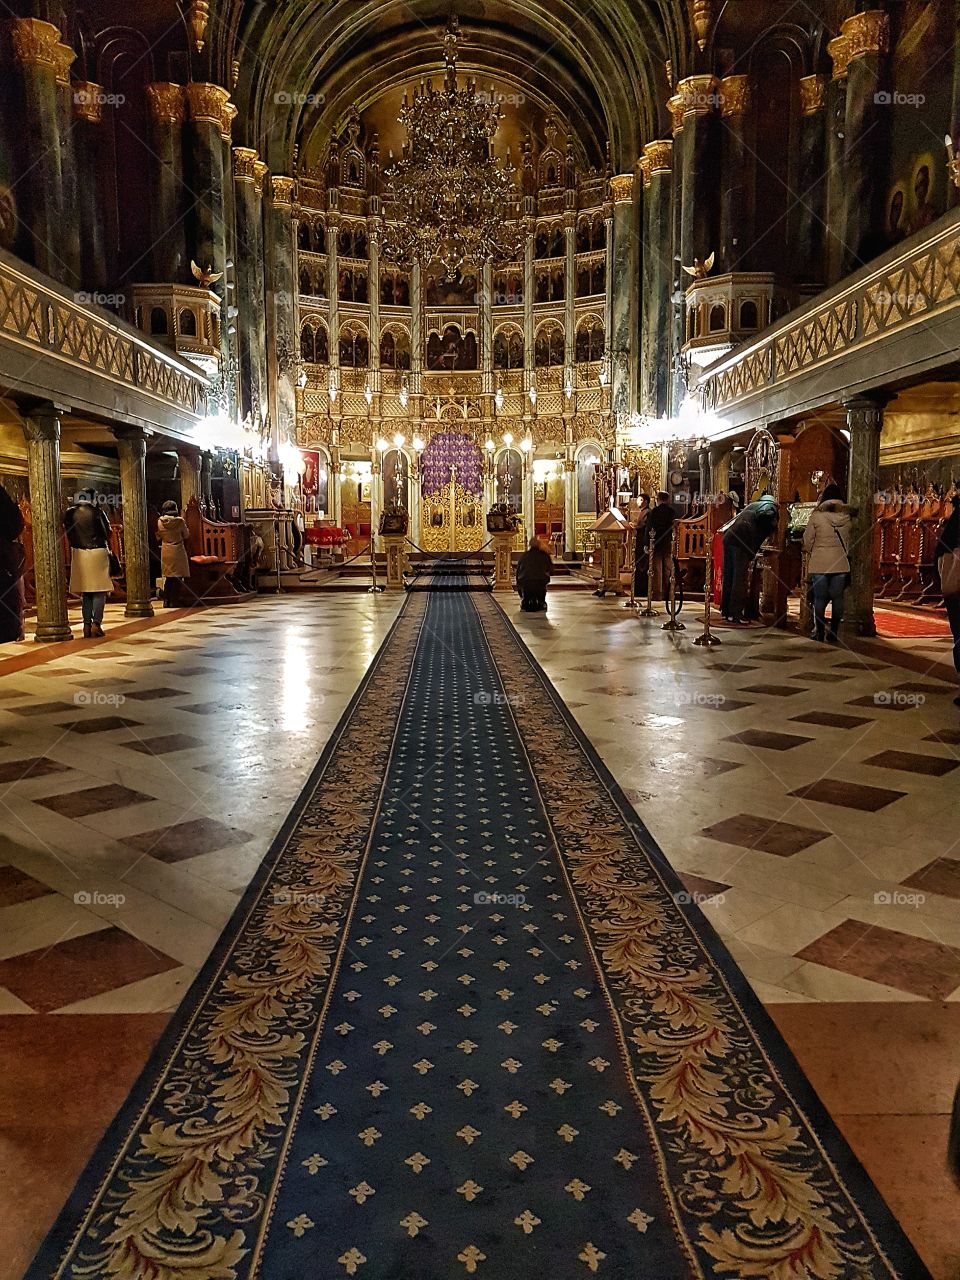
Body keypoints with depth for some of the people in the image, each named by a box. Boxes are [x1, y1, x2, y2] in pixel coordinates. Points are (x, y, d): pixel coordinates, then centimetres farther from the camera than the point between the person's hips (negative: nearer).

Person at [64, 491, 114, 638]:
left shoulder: (70, 513, 3)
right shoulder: (96, 511, -9)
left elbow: (68, 533, 7)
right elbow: (107, 532, -4)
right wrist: (108, 548, 12)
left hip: (79, 553, 4)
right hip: (98, 552, -4)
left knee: (85, 590, 10)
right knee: (100, 590, 0)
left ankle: (87, 625, 7)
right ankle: (96, 623, -9)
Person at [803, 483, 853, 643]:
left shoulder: (817, 515, -8)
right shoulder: (846, 516, -1)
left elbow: (807, 540, -3)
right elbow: (850, 539, 6)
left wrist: (810, 550, 16)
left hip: (819, 563, -2)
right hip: (841, 563, 2)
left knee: (820, 598, 6)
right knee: (837, 597, 8)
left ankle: (819, 631, 8)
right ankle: (834, 632, 9)